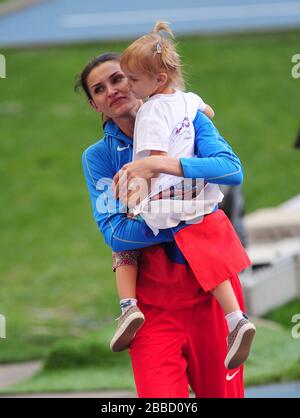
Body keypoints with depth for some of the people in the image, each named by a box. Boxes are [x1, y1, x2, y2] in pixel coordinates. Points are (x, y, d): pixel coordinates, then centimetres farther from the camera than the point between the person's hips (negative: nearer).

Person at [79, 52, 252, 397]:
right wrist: (184, 225, -18)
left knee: (222, 392, 8)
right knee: (159, 396, -13)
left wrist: (161, 165, -24)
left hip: (212, 277, 0)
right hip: (154, 294, 0)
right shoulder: (98, 156, 4)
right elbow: (114, 232, -8)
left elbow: (232, 170, -13)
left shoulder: (188, 118, 4)